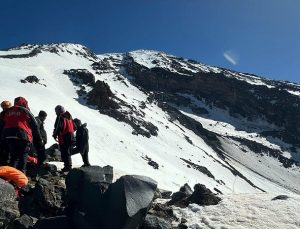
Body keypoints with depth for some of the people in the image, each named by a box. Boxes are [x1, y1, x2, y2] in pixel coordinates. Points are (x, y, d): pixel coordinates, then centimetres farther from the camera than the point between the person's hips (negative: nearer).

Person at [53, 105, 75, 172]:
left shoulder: (60, 117, -11)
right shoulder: (69, 116, 13)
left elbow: (58, 127, -13)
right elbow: (73, 127, 18)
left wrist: (55, 135, 1)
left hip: (64, 138, -8)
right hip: (71, 136, 8)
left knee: (64, 153, -3)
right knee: (68, 153, 16)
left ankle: (67, 166, -4)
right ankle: (69, 166, 21)